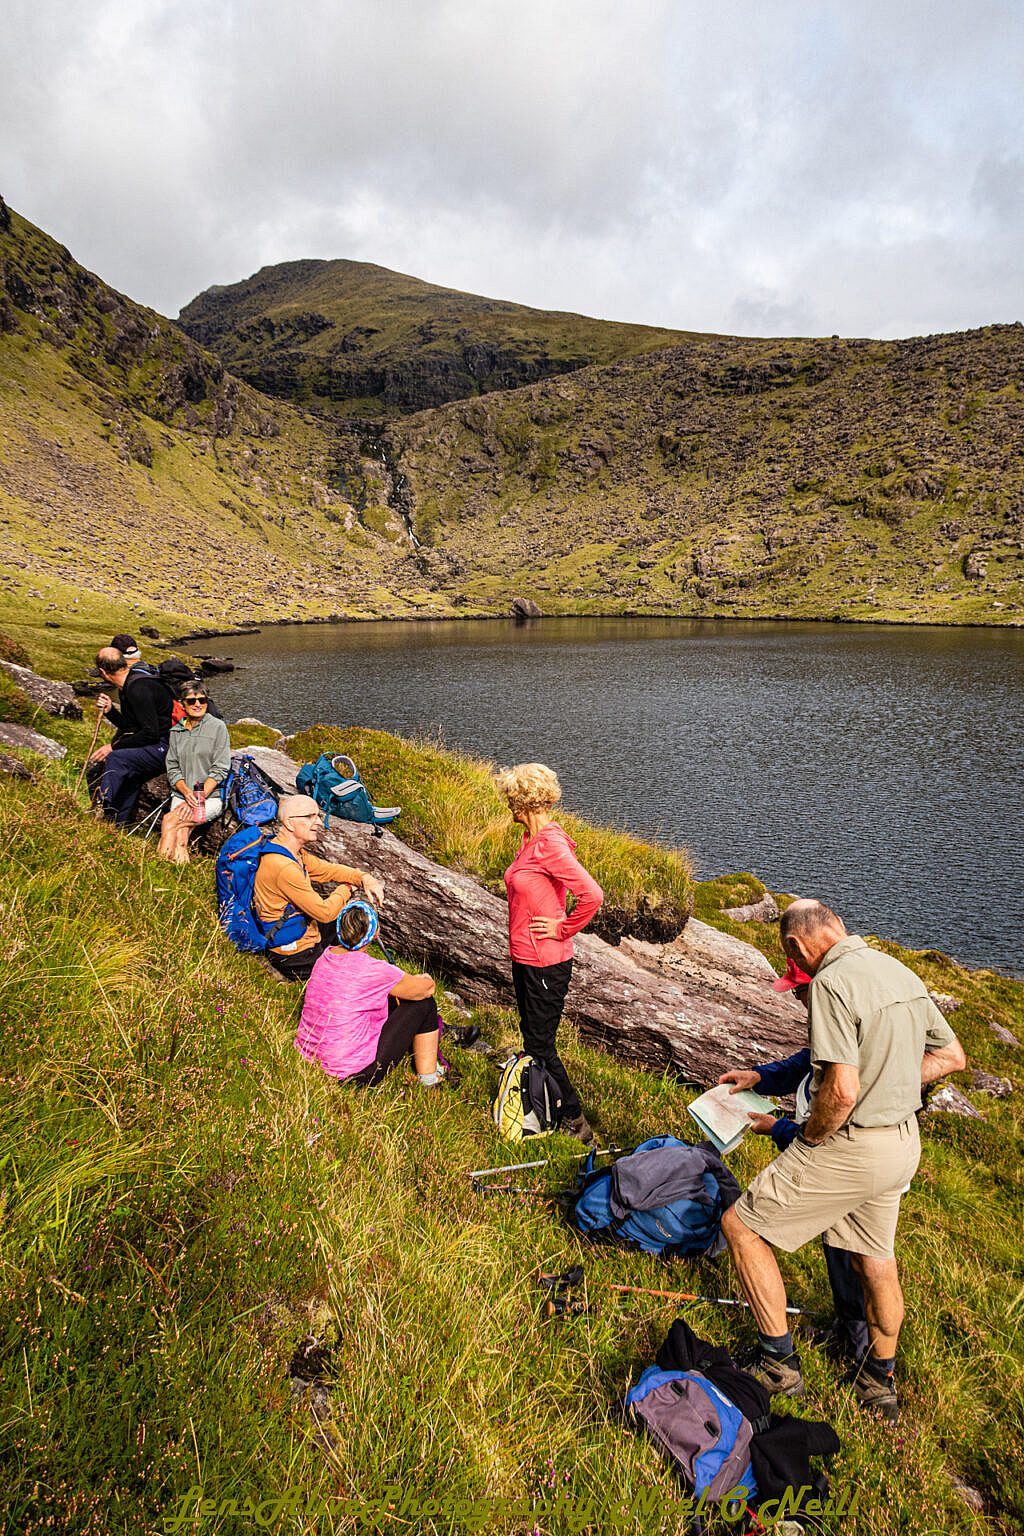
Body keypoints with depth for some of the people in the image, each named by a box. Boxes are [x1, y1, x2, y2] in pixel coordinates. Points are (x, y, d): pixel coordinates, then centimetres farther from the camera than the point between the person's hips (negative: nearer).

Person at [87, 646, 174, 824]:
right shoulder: (127, 687, 13)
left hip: (164, 749, -10)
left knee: (115, 760, -29)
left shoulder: (139, 689, -19)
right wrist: (110, 711, 4)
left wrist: (114, 746, -16)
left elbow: (150, 733, -21)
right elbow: (130, 726, 20)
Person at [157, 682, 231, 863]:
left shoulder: (218, 727, 1)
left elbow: (220, 769, -5)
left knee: (170, 821, -26)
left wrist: (200, 795, -15)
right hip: (181, 794, 4)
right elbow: (172, 767, 10)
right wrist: (186, 792, -10)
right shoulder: (176, 731, 14)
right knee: (180, 833, -25)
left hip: (212, 796, -3)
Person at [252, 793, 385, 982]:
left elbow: (327, 869, 9)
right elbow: (325, 913, -26)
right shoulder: (284, 867, -31)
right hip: (296, 957, -9)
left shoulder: (293, 851, -1)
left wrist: (364, 878, -7)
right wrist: (347, 888, -8)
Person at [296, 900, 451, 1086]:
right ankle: (428, 1077, 19)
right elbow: (427, 988, -7)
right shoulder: (373, 970, -24)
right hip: (352, 1074, -8)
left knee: (387, 998, 22)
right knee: (424, 1003, 3)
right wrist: (426, 979, 15)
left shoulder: (326, 955, -2)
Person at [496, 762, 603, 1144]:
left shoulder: (551, 845, -24)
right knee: (534, 1038, 21)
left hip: (546, 964, -9)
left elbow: (592, 895, -32)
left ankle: (574, 1122, 18)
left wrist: (562, 929, -19)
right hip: (525, 959, 9)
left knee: (540, 1046, 3)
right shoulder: (531, 840, 6)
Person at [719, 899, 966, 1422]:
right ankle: (881, 1383, 45)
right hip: (905, 1141, 9)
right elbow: (952, 1055, 13)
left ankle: (778, 1362, 16)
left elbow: (842, 1091, -29)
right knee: (875, 1257, 27)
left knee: (741, 1225, 6)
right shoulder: (901, 971, 4)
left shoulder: (831, 983, -23)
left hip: (851, 1144, -9)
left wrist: (808, 1139, -12)